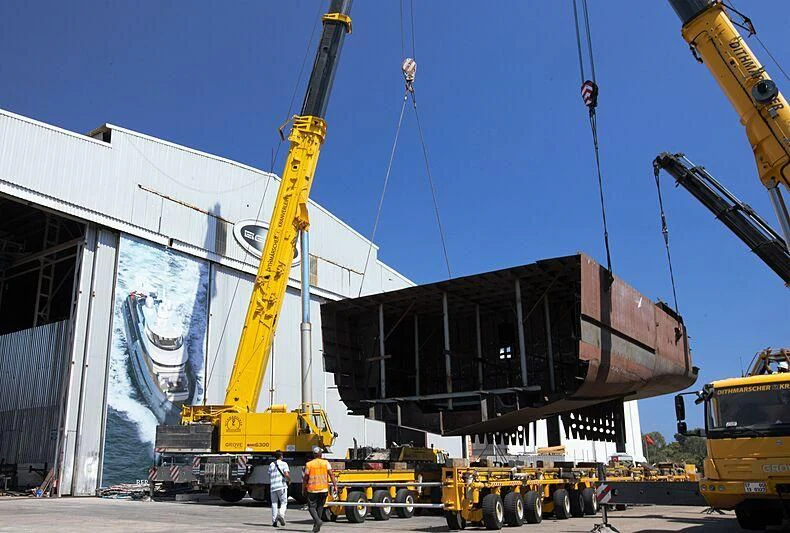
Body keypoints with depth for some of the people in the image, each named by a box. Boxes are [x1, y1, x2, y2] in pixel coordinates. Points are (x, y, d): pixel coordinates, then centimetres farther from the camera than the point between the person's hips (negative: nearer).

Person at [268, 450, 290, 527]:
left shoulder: (271, 465, 12)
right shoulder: (284, 464, -2)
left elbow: (269, 476, 10)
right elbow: (286, 474, -14)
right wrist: (289, 479, 5)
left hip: (272, 486, 4)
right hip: (282, 486, -4)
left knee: (274, 504, 10)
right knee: (283, 502, 6)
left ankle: (274, 521, 6)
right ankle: (281, 515, -17)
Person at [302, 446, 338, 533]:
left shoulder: (309, 464, -1)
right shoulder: (326, 462, 3)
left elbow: (305, 477, 0)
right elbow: (331, 474, -5)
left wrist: (303, 488, 10)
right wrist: (335, 485, -3)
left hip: (312, 489, -2)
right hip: (324, 489, 2)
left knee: (311, 507, 6)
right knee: (320, 507, 15)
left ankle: (318, 520, -17)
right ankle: (316, 526, 16)